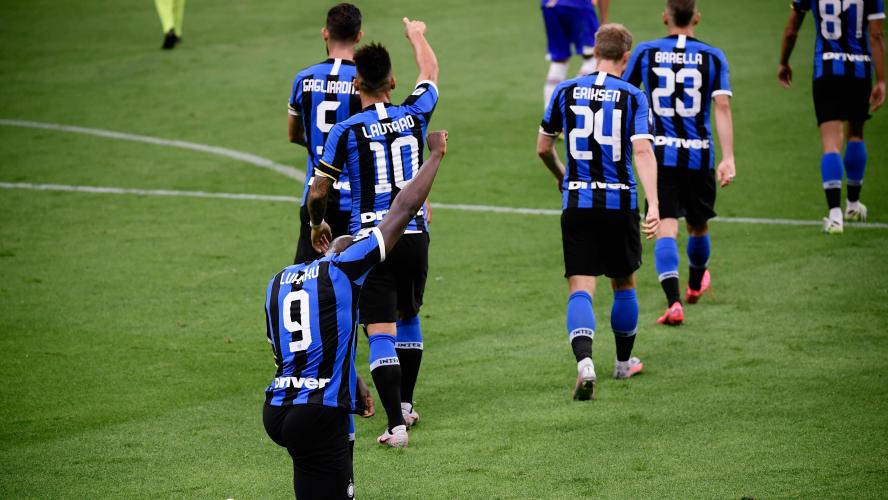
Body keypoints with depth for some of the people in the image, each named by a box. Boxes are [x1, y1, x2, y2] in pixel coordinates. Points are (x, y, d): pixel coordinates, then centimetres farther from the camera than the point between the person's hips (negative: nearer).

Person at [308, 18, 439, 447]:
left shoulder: (347, 131, -9)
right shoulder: (414, 115, 1)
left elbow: (318, 192, -3)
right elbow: (430, 73, 24)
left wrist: (317, 225, 19)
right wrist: (417, 37, 44)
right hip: (415, 235, 4)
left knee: (381, 333, -7)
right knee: (408, 317, 25)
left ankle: (396, 425, -16)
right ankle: (406, 404, 36)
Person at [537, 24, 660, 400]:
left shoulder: (566, 92, 3)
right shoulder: (632, 97, -4)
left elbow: (543, 147, 12)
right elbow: (643, 151, -16)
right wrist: (653, 205, -21)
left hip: (577, 202, 1)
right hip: (619, 202, -1)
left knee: (580, 288, -3)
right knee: (624, 284, 19)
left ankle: (584, 362, -26)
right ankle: (624, 362, 34)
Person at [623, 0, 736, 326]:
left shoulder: (645, 53, 0)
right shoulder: (713, 57, -1)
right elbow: (722, 106, -10)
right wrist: (728, 158, -12)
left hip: (660, 153, -1)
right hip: (699, 155, 1)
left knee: (666, 227, -7)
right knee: (698, 225, 21)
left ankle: (674, 302, -24)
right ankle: (696, 284, 47)